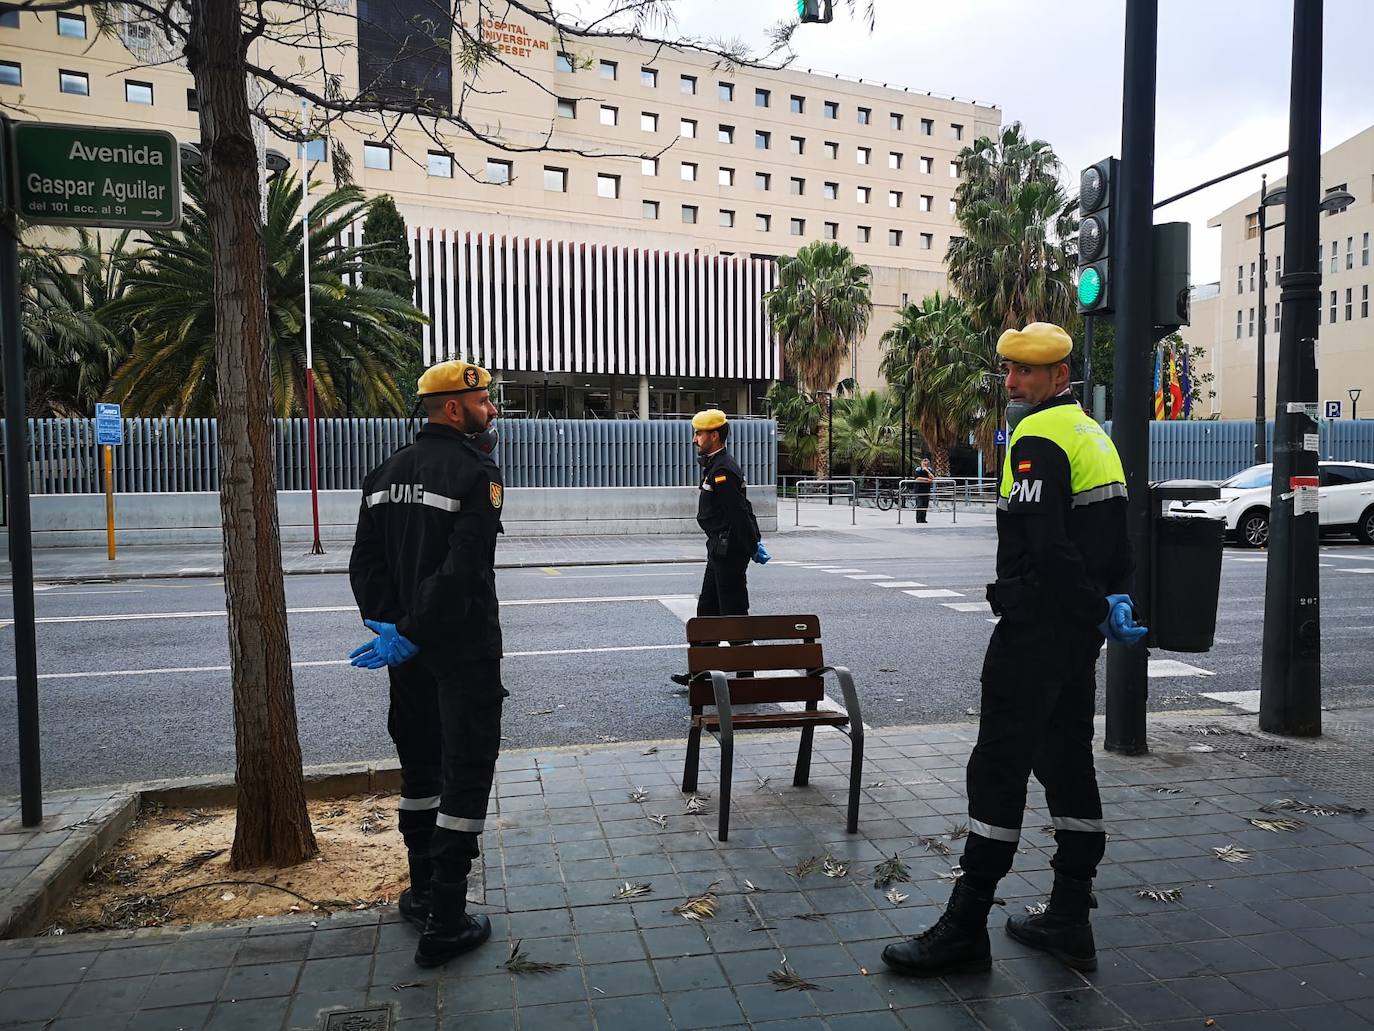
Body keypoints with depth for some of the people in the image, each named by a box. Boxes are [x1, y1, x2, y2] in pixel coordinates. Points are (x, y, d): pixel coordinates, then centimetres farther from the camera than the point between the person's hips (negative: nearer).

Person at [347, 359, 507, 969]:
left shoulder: (387, 473, 9)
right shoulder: (475, 472, -14)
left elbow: (366, 561, 4)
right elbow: (463, 571, -24)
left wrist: (390, 625, -3)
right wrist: (412, 635, -20)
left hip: (408, 650, 8)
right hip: (464, 650, -7)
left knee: (419, 764, 19)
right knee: (466, 773, 1)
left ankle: (422, 892, 33)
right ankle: (445, 924, 6)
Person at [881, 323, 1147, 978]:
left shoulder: (1037, 439, -15)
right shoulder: (1092, 434, 17)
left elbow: (1047, 549, -23)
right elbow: (1116, 537, 17)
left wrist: (1096, 608, -12)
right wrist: (1112, 600, 9)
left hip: (1036, 624, -10)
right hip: (1079, 630, 10)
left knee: (999, 766, -5)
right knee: (1068, 758, 13)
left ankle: (965, 929, 2)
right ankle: (1070, 919, 22)